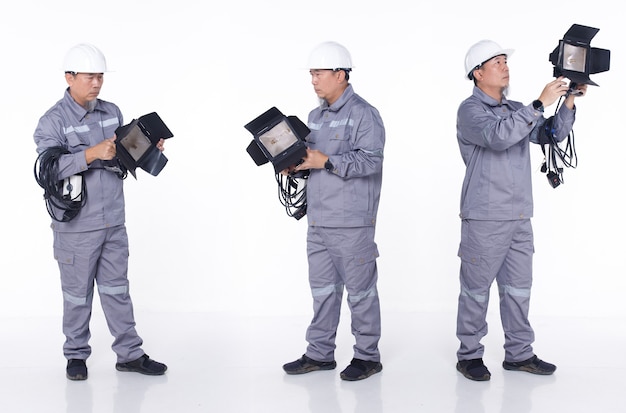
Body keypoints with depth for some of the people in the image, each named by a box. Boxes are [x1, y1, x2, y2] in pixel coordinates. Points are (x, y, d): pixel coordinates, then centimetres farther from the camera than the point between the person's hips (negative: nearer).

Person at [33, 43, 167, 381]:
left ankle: (130, 353, 19)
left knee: (116, 289, 12)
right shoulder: (53, 121, -10)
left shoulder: (112, 112, 8)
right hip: (76, 226, -5)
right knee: (77, 293, 7)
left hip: (113, 222, 5)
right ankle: (76, 355, 23)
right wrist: (91, 153, -32)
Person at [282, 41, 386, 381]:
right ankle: (319, 353, 23)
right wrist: (296, 164, 1)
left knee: (360, 289, 2)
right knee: (322, 287, 13)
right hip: (318, 219, 8)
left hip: (351, 221, -8)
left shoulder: (364, 114, -9)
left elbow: (370, 160, -19)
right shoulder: (316, 116, 16)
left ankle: (367, 356, 13)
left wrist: (325, 161, -20)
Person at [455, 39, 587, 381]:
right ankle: (469, 355, 12)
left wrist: (569, 101, 0)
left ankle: (519, 353, 20)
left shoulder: (515, 110, 16)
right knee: (476, 288, 1)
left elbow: (553, 134, 14)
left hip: (519, 216, 7)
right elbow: (498, 136, -26)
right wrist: (540, 103, -24)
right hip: (484, 218, -7)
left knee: (518, 288, 11)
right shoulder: (470, 110, -8)